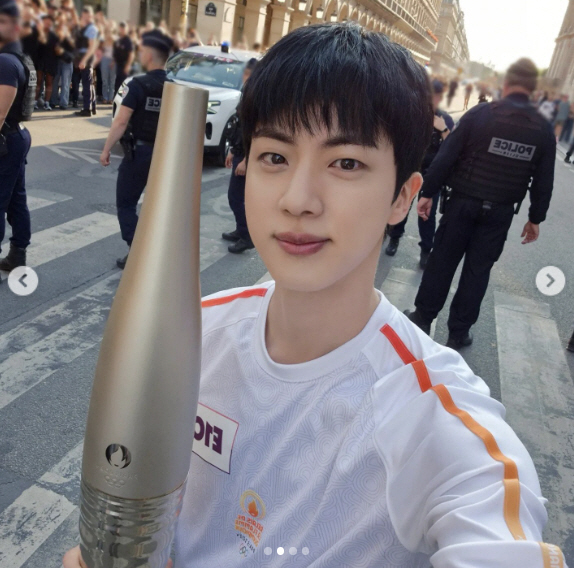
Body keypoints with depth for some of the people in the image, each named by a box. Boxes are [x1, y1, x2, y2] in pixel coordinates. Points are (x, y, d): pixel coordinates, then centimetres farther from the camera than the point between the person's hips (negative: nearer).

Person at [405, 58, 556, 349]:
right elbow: (544, 181, 3)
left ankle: (423, 318, 20)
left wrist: (428, 192, -5)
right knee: (478, 269, 11)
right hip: (500, 211, 2)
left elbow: (446, 156, -12)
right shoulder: (544, 129, -1)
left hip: (463, 202, -2)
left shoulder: (480, 113, -10)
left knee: (442, 261, 10)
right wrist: (535, 218, 13)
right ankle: (459, 331, 20)